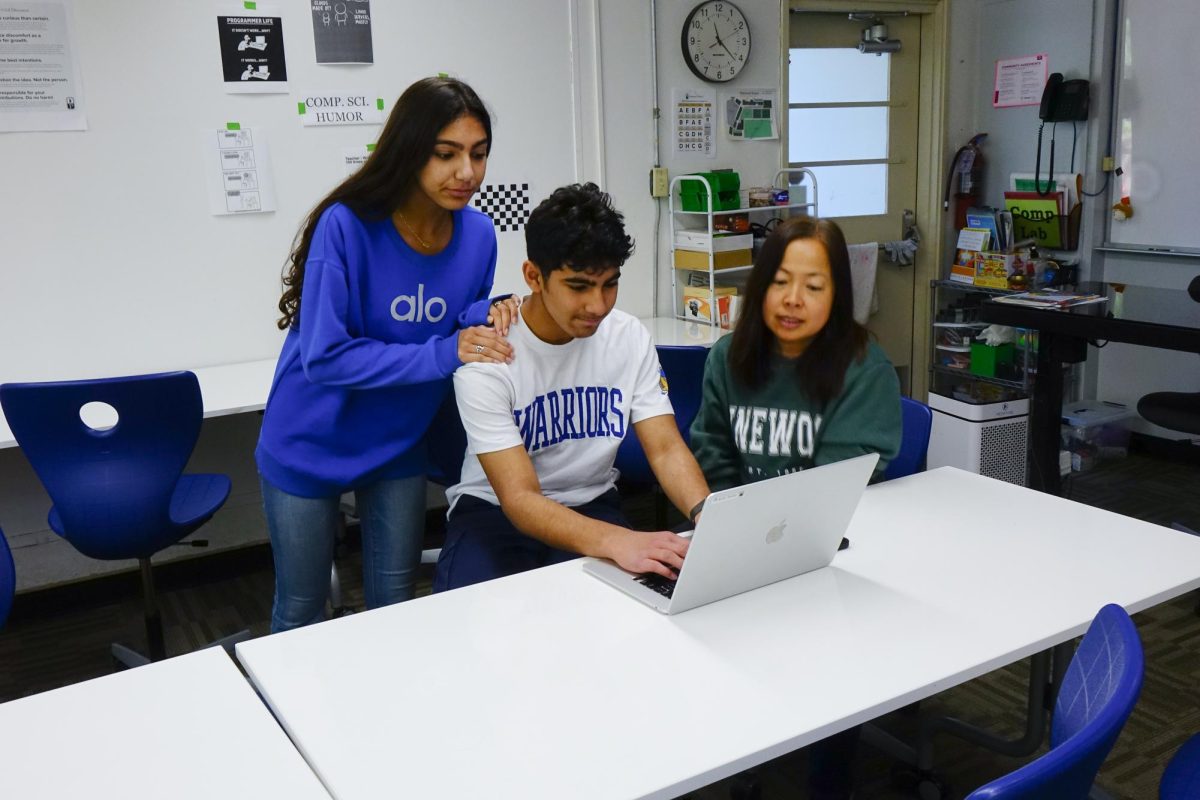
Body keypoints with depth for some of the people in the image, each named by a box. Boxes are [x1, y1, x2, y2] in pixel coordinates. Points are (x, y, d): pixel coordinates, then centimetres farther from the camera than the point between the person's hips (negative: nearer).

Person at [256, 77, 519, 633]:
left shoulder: (477, 234, -9)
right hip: (311, 448, -4)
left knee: (395, 605, 16)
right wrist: (444, 353, -32)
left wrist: (487, 314, -19)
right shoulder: (347, 226, -24)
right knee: (300, 613, 13)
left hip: (399, 444, 4)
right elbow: (326, 357, -26)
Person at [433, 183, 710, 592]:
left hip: (591, 505, 3)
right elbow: (520, 498, -27)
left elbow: (666, 450, -10)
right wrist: (617, 541, -46)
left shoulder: (629, 337, -8)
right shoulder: (485, 356, -21)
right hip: (496, 509, -3)